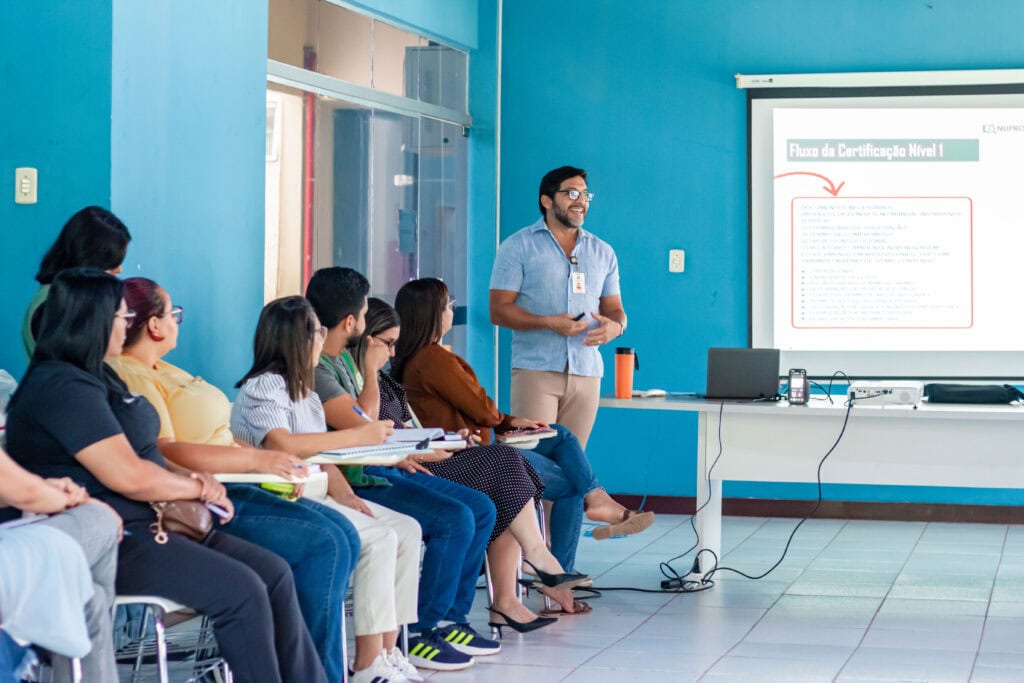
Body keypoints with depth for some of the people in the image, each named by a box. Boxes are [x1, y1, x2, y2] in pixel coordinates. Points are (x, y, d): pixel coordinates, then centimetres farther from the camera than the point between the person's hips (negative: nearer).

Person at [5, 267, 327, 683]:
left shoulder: (97, 377, 18)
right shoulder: (65, 388, -16)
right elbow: (128, 475, -22)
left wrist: (190, 479, 1)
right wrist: (199, 487, -6)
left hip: (143, 524, 11)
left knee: (274, 573, -1)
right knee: (240, 591, -22)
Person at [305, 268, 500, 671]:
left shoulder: (343, 358, 15)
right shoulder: (313, 369, -17)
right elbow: (362, 428, -21)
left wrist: (396, 456, 7)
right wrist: (371, 370, -8)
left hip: (379, 469, 10)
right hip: (355, 482, -10)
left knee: (481, 509, 6)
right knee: (455, 520, -22)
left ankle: (450, 619, 11)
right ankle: (419, 635, -12)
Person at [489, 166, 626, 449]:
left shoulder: (602, 252, 17)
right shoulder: (518, 246, 3)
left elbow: (614, 309, 19)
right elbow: (498, 310, -3)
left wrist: (615, 326, -7)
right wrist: (549, 323, -17)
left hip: (587, 372, 4)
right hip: (536, 370, -4)